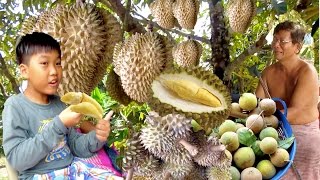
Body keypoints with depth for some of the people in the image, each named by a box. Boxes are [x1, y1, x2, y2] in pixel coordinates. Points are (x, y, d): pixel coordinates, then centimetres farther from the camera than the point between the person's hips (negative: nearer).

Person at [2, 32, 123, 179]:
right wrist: (59, 125, -23)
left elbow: (74, 146, 10)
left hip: (73, 167, 6)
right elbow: (16, 159, -18)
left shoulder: (59, 103, 6)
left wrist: (96, 138, -11)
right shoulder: (15, 106, -9)